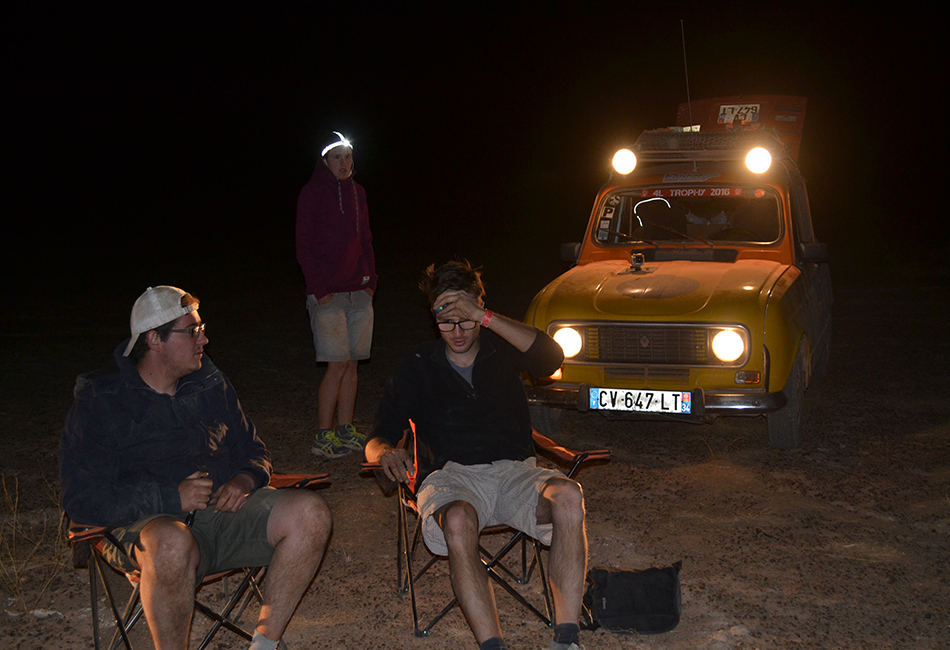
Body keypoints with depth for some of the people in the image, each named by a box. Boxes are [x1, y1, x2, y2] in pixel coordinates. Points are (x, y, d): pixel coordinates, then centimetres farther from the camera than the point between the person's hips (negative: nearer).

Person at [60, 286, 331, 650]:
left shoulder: (210, 383, 15)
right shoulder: (99, 401, -1)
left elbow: (253, 451, 24)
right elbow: (82, 499, -10)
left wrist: (245, 479, -2)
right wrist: (171, 497, -19)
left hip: (225, 510, 5)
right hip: (150, 523, -5)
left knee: (310, 512, -20)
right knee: (173, 544, -41)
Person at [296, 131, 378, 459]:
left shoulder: (357, 192, 14)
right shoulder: (313, 192, -4)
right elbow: (304, 247, -7)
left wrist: (370, 280, 8)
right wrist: (319, 289, -13)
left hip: (359, 293, 6)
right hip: (328, 294, -6)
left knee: (351, 364, 7)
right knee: (338, 364, -9)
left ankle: (346, 431, 16)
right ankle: (323, 437, -1)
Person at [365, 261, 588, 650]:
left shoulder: (503, 352, 16)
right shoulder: (416, 369, 15)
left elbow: (551, 358, -7)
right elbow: (377, 441, 9)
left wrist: (485, 318, -13)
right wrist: (386, 453, -17)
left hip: (514, 471, 1)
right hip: (450, 475, -1)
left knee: (568, 497, -32)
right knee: (459, 521, -38)